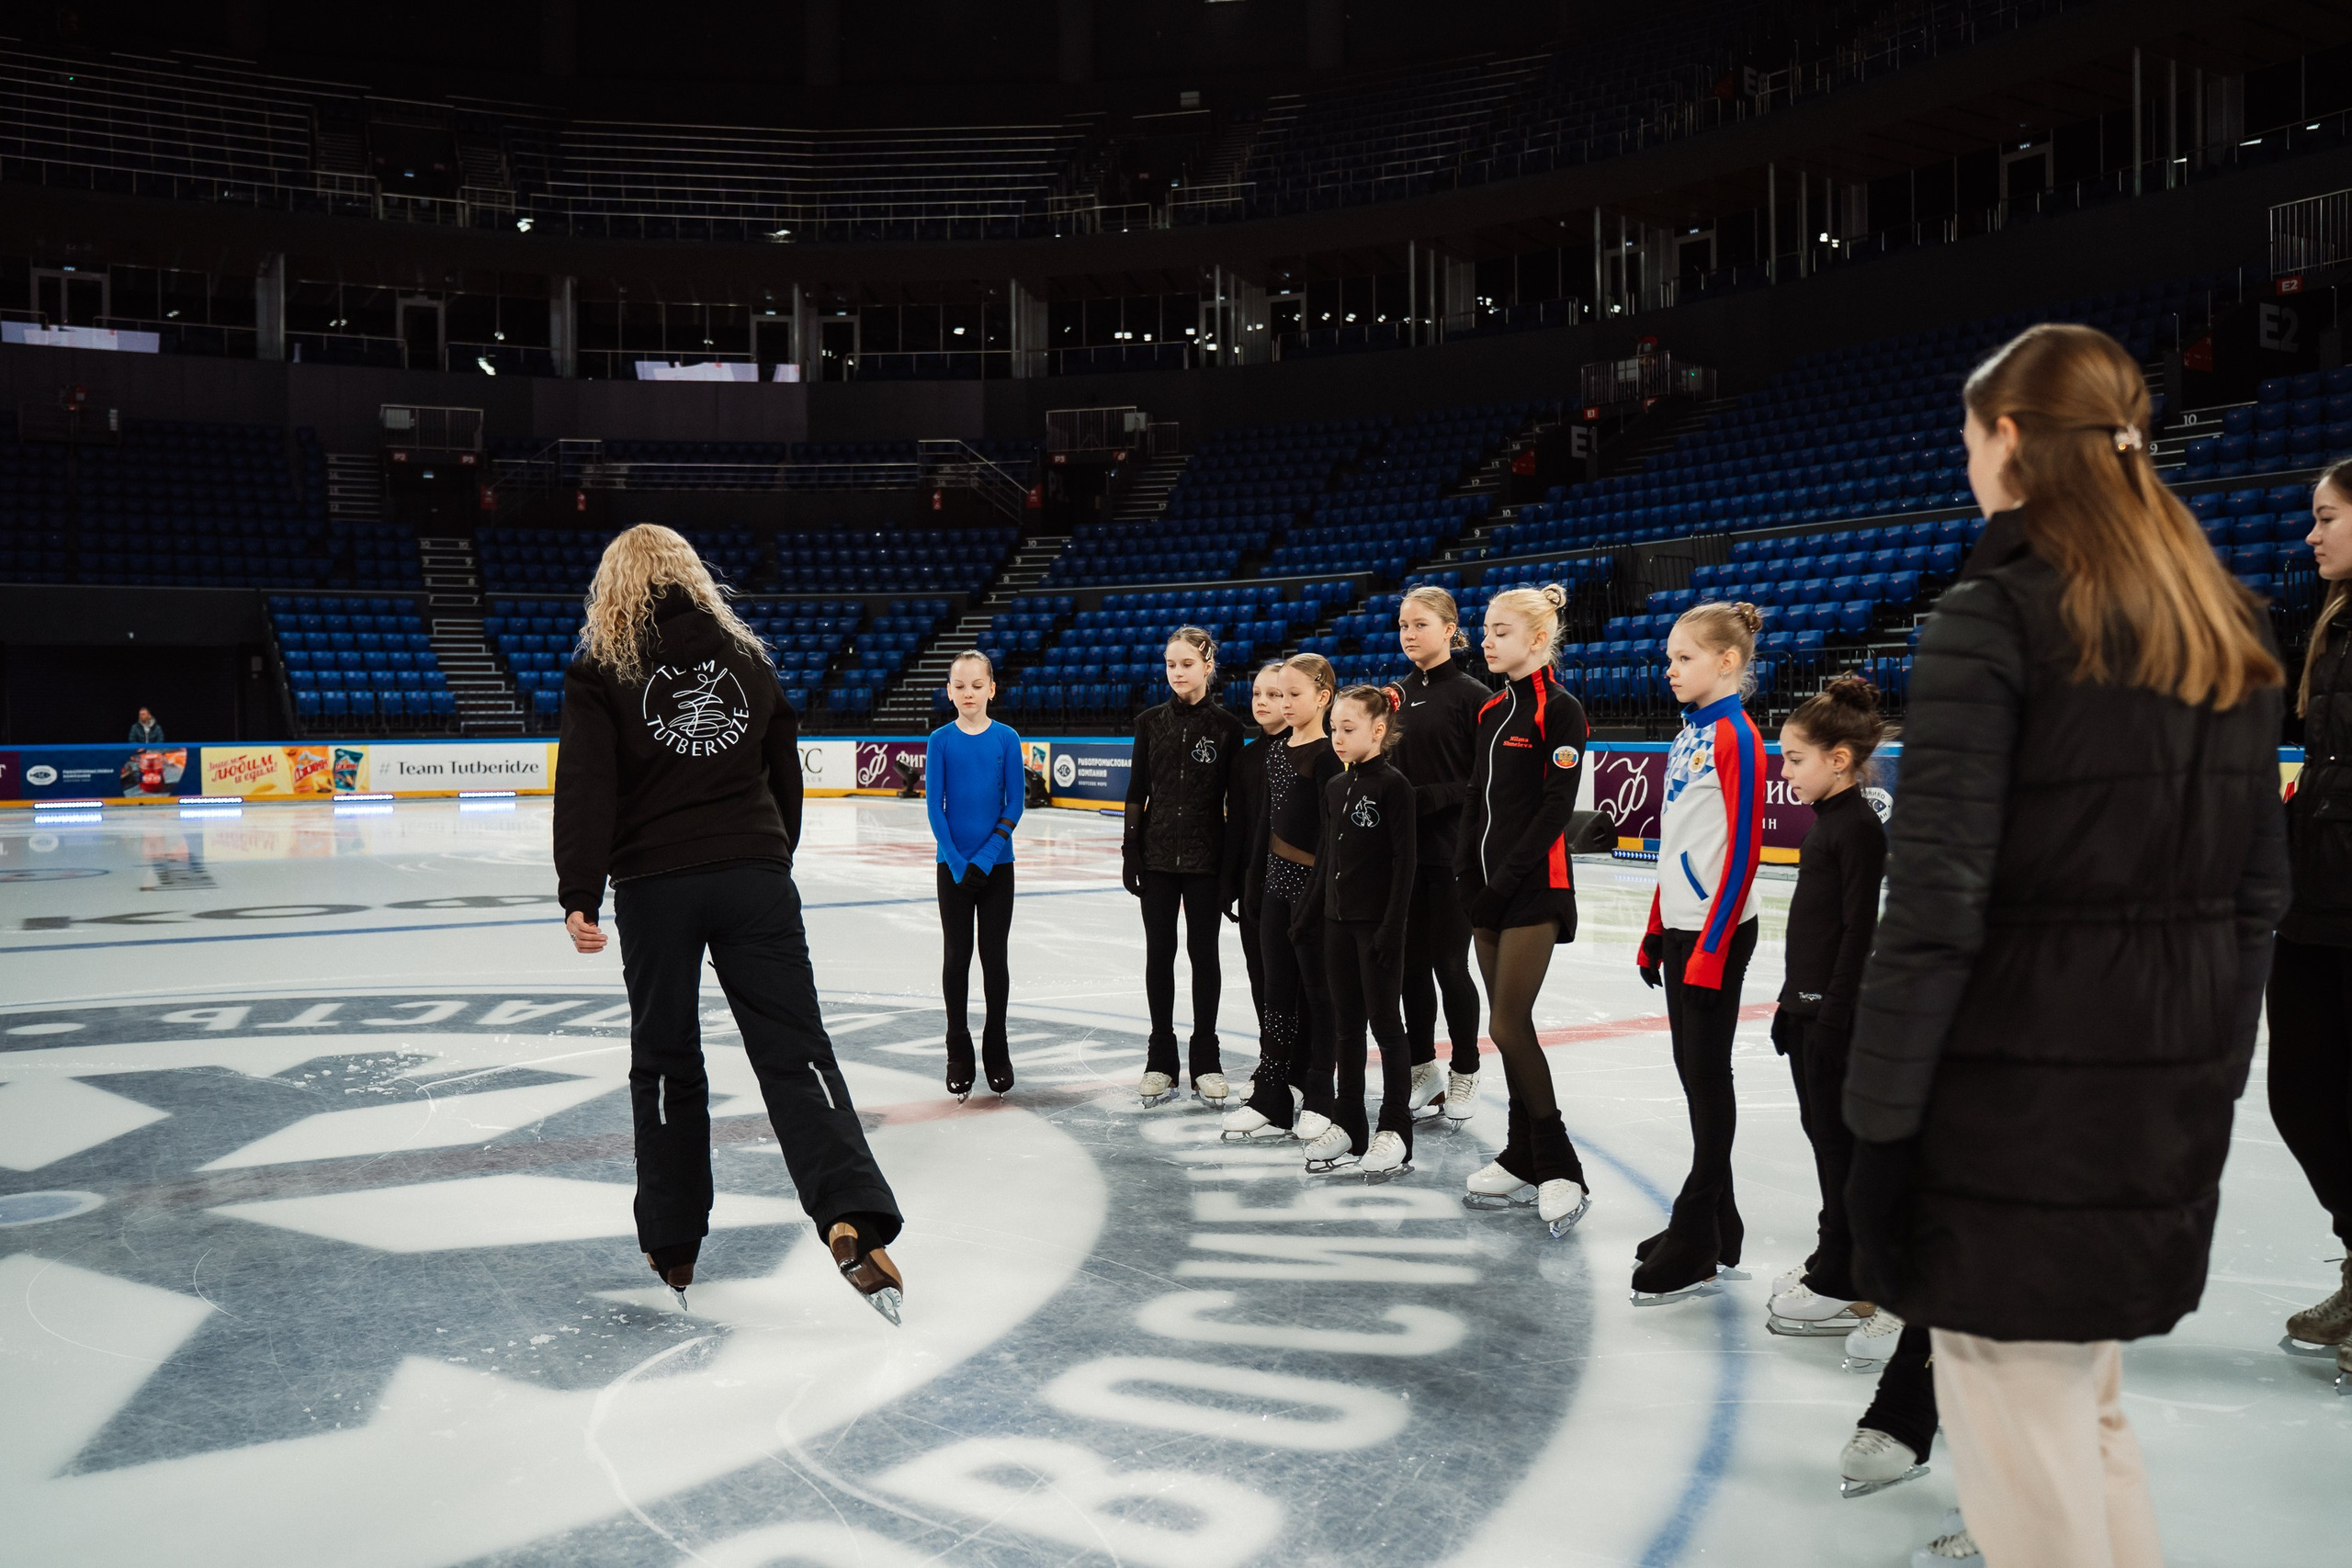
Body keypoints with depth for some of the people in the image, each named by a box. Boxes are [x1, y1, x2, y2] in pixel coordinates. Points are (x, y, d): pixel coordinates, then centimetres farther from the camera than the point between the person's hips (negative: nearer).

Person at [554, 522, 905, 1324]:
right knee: (795, 1048, -2)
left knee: (665, 1061, 11)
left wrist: (579, 896, -10)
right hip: (755, 879, 2)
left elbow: (586, 789, -9)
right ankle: (853, 1219, -18)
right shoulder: (747, 654, 10)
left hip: (654, 887, -1)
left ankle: (672, 1247, 21)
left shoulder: (601, 665, 1)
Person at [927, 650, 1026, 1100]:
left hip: (996, 864, 0)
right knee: (956, 955, 5)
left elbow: (1015, 803, -4)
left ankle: (996, 1050, 17)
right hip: (953, 864, 0)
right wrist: (958, 863, -12)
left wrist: (985, 858, -12)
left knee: (994, 955, 5)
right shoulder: (940, 741, -2)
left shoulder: (1006, 738, -2)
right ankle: (958, 1053, 15)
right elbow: (935, 807, -3)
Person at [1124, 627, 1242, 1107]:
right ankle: (1161, 1058, 16)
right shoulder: (1151, 722, 3)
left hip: (1206, 856, -2)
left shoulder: (1226, 726, -4)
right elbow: (1137, 792, 6)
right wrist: (1131, 851, 0)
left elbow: (1235, 802, -3)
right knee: (1159, 951, 6)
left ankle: (1205, 1058, 16)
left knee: (1204, 952, 5)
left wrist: (1234, 865, -6)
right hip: (1158, 853, 2)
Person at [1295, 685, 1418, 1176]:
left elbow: (1404, 860, -14)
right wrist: (1308, 910, 14)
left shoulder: (1392, 785, -11)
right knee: (1345, 1025, 12)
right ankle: (1348, 1126, 22)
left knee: (1384, 1022, 0)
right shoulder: (1335, 788, 10)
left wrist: (1392, 925, -17)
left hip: (1377, 923, -7)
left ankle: (1396, 1133, 9)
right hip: (1338, 920, 7)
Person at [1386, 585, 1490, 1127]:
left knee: (1449, 964, 2)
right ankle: (1423, 1067, 23)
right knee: (1411, 962, 10)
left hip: (1451, 853, -5)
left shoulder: (1472, 695, -8)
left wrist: (1426, 797, -20)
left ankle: (1463, 1072, 17)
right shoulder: (1397, 693, 11)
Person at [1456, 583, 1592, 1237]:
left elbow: (1556, 806, -14)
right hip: (1489, 888, 7)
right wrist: (1468, 876, 5)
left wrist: (1505, 878, -16)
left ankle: (1560, 1172, -2)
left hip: (1535, 888, -7)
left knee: (1509, 1025, -11)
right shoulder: (1491, 711, 13)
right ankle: (1522, 1162, 19)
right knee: (1508, 1027, 9)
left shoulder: (1560, 710, -9)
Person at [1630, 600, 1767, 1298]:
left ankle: (1696, 1241, 7)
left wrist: (1712, 947, -19)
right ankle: (1713, 1223, 24)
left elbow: (1742, 850, -17)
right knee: (1693, 1074, 13)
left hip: (1717, 934, -8)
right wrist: (1656, 932, 17)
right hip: (1681, 928, 8)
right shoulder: (1687, 735, 13)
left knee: (1708, 1076, -1)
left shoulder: (1736, 737, -13)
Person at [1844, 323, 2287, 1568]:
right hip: (2171, 1088, 8)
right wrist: (2213, 1069, 19)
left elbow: (1937, 898, -18)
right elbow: (2258, 890, 12)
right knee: (2087, 1399, 23)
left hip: (2018, 1081, -7)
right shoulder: (2227, 625, 9)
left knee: (2020, 1437, 5)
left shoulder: (1993, 615, -13)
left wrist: (1879, 1122, -13)